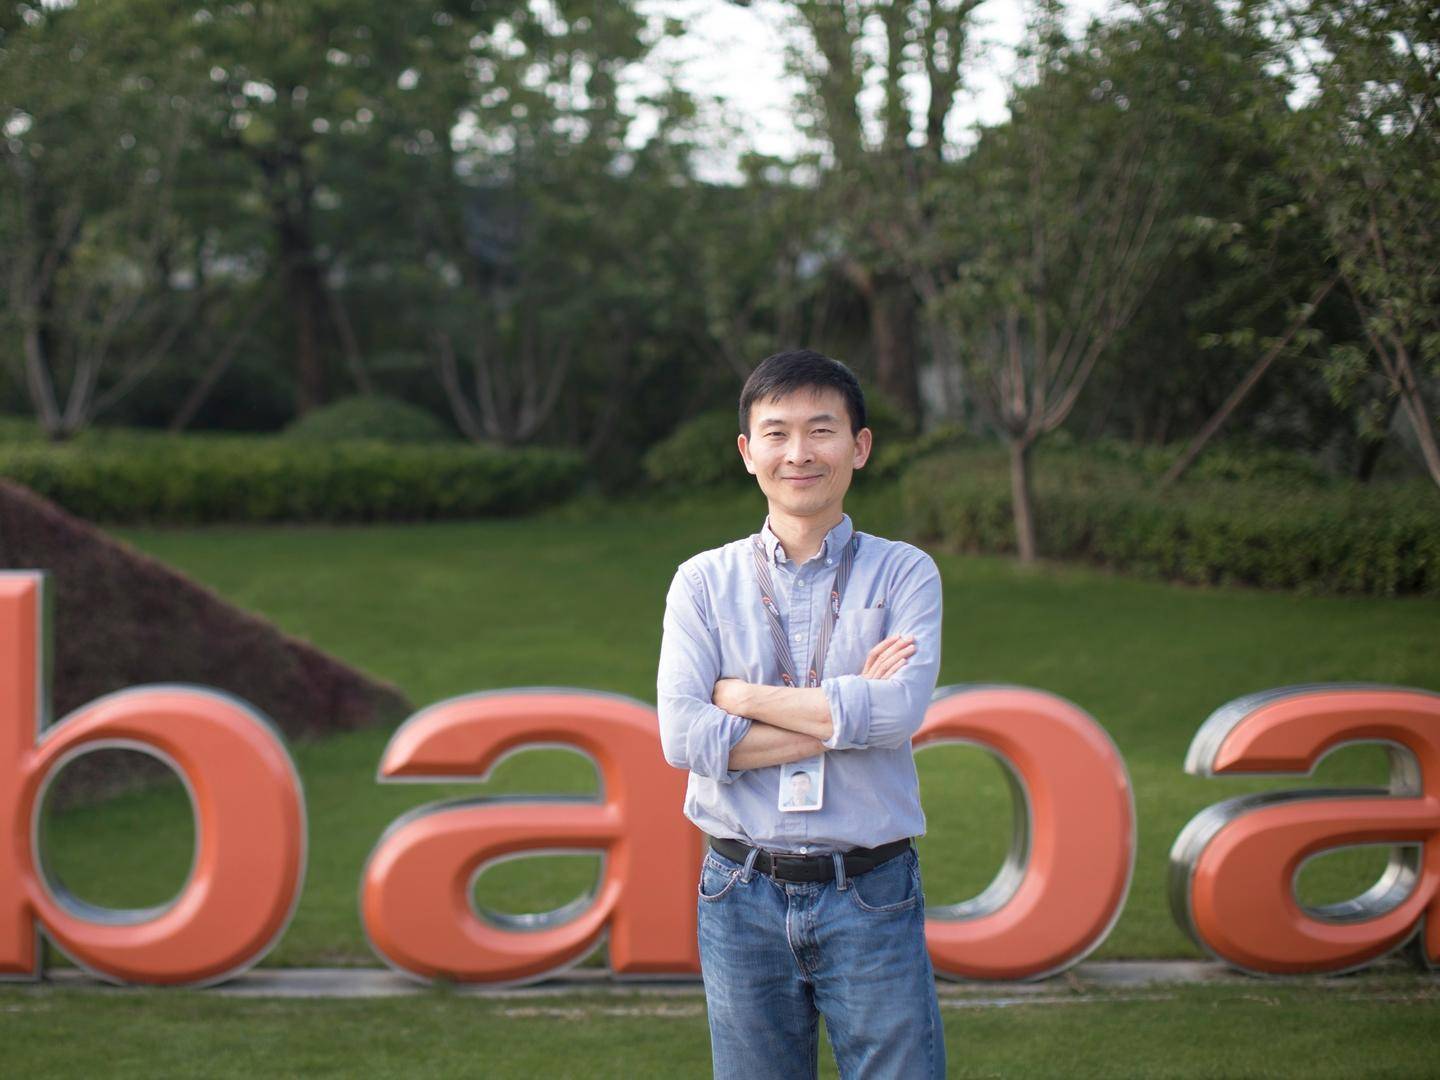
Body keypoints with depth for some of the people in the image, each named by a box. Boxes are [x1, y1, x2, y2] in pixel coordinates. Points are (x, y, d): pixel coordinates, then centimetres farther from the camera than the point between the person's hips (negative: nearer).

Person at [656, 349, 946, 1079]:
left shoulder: (904, 574, 3)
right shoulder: (704, 583, 5)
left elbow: (900, 711, -14)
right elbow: (683, 738, -8)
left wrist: (743, 696, -8)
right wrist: (845, 713, -11)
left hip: (872, 898, -1)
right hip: (743, 899, 1)